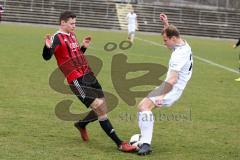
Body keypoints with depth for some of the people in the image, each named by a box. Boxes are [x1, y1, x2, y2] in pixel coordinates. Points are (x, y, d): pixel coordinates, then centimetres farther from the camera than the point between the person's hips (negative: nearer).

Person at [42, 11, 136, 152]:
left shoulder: (72, 36, 17)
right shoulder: (57, 38, -8)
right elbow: (46, 57, -21)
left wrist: (84, 47, 16)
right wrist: (48, 47, -40)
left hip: (89, 76, 9)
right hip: (77, 81, -9)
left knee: (103, 109, 11)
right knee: (100, 110, -12)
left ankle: (81, 125, 37)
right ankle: (120, 144, -8)